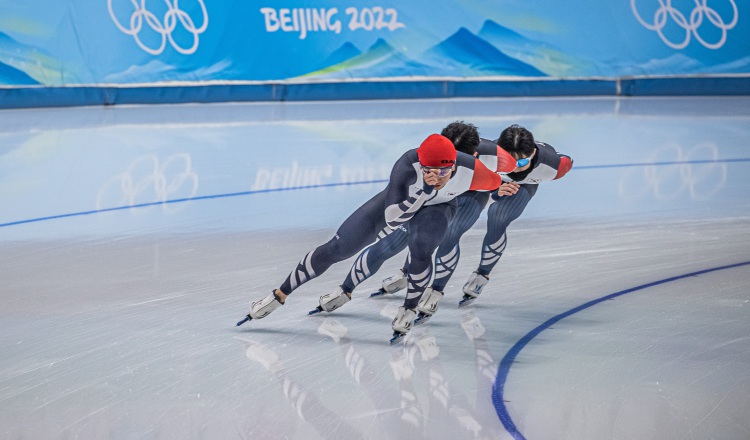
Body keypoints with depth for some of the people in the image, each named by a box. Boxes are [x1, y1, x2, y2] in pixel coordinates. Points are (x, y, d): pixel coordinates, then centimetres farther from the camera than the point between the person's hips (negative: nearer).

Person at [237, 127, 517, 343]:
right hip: (398, 200, 0)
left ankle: (410, 310, -4)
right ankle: (279, 296, 14)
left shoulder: (470, 171, -36)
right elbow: (392, 218, -43)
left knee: (421, 249, -33)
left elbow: (494, 184, -12)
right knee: (336, 249, -3)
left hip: (437, 208, 0)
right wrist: (423, 191, -54)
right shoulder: (407, 165, -41)